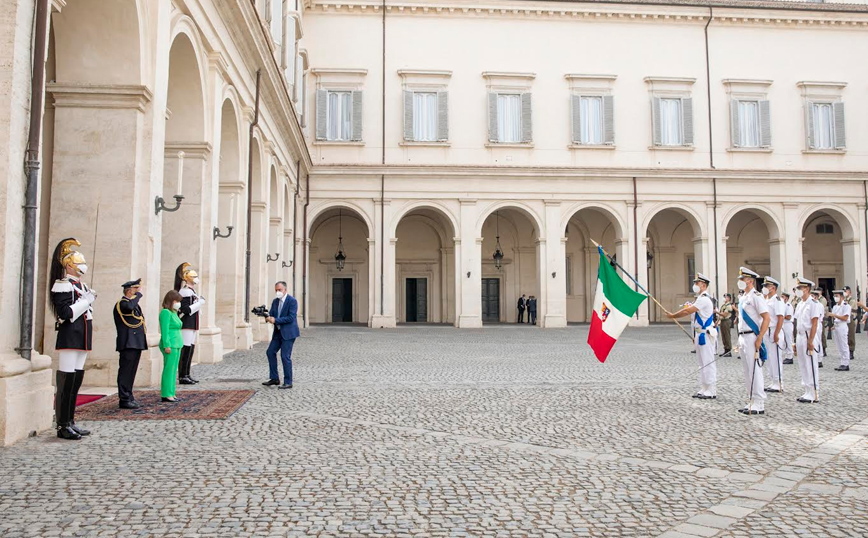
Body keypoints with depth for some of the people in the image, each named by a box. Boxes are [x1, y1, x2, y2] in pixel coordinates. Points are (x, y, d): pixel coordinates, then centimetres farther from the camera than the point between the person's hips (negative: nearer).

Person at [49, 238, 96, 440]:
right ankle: (63, 426, 1)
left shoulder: (81, 285, 18)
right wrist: (86, 300, -14)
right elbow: (65, 313, -19)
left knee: (76, 381, 12)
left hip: (81, 340, 9)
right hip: (69, 340, -9)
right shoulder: (63, 285, -9)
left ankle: (70, 422, 20)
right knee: (66, 382, -5)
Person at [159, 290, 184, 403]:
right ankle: (166, 395, -4)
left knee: (173, 371, 11)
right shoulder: (166, 312, -11)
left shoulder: (173, 312, 17)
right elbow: (164, 330, -17)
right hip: (170, 346, -10)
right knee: (168, 370, -7)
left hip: (176, 345, 10)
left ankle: (171, 393, 15)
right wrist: (167, 345, -21)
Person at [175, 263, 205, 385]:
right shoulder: (185, 292, -15)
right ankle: (182, 376, -2)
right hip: (186, 326, -10)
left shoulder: (191, 291, 18)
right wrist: (200, 303, -17)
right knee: (185, 350, -7)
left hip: (192, 326, 10)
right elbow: (186, 310, -23)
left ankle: (186, 375, 17)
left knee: (190, 349, 12)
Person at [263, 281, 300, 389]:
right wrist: (268, 318, -17)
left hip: (288, 332, -8)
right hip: (278, 332, 8)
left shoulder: (292, 301, -14)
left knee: (285, 356, -7)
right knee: (270, 352, 9)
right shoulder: (275, 301, 9)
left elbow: (291, 318, -20)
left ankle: (288, 382, 2)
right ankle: (274, 378, 20)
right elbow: (271, 315, 8)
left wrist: (275, 320, -22)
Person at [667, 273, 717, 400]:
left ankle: (711, 392, -3)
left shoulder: (704, 299, -15)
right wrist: (695, 336, 21)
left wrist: (672, 316, -8)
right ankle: (704, 389, 18)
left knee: (708, 363, -7)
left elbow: (687, 311, -21)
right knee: (702, 364, 13)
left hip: (705, 336, -11)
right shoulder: (700, 299, 18)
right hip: (700, 335, 11)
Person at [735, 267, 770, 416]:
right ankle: (751, 402, 19)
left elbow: (766, 318, -18)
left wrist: (759, 339, -22)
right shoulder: (743, 298, 17)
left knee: (755, 371, -6)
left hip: (752, 338, -9)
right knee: (748, 372, 12)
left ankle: (759, 405, -1)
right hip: (743, 338, 9)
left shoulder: (756, 296, -11)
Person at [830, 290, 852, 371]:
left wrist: (835, 315, -19)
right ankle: (843, 364, 14)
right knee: (840, 348, 9)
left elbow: (845, 318, -15)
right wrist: (833, 326, 7)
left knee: (844, 346, -5)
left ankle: (846, 364, -1)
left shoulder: (846, 306, -7)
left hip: (842, 327, -8)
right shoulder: (835, 306, 16)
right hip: (836, 327, 8)